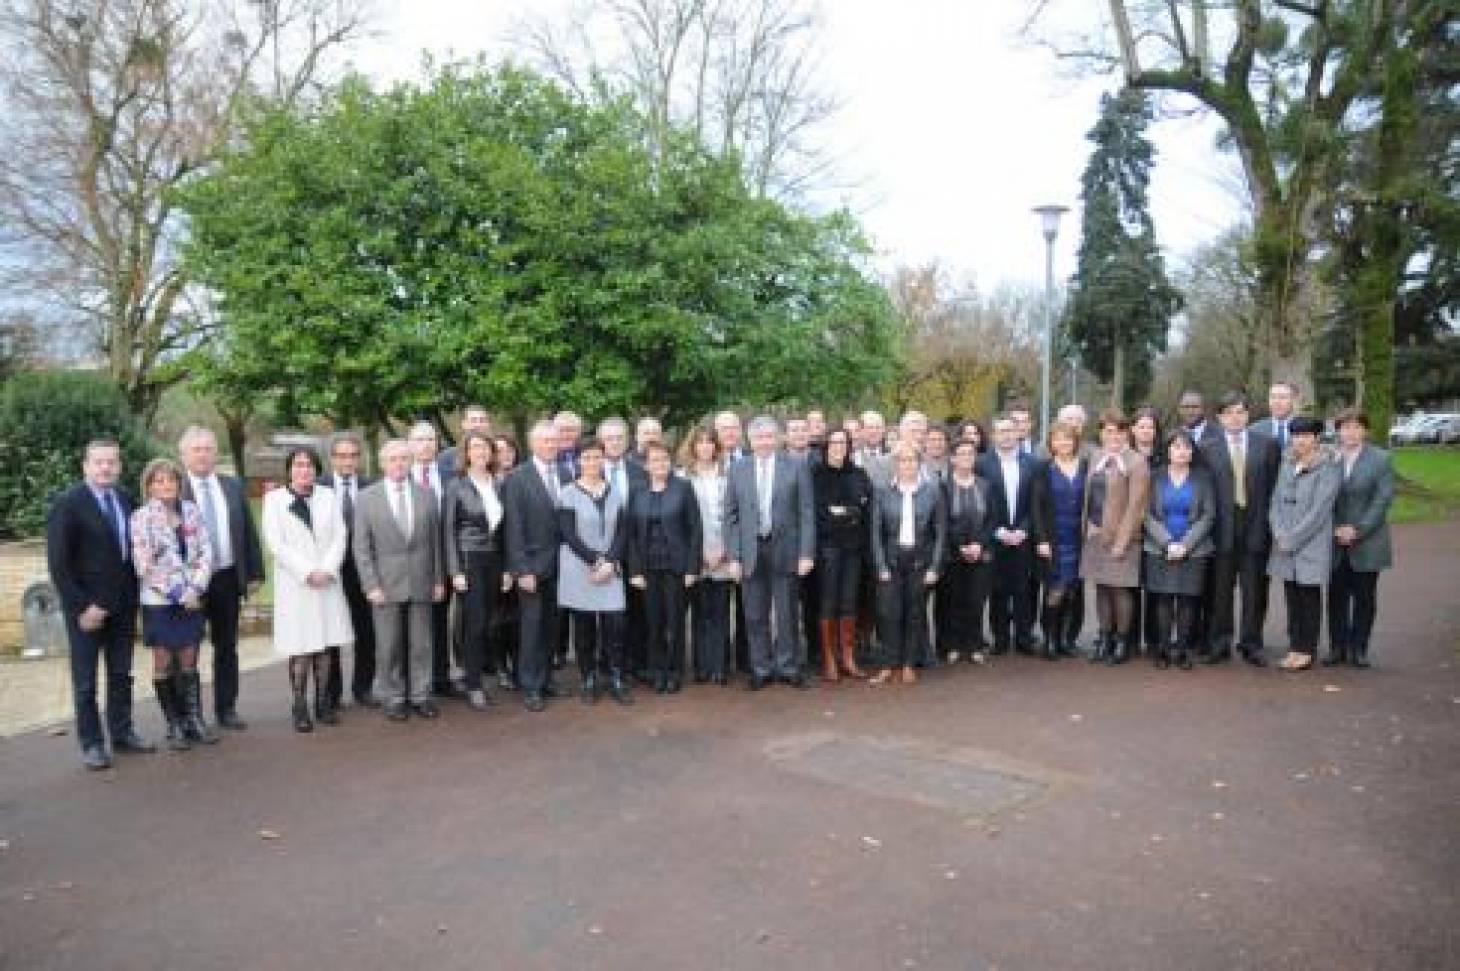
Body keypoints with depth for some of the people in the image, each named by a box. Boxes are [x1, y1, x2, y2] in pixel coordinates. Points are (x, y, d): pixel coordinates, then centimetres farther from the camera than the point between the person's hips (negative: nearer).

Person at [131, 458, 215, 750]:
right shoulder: (142, 517, -5)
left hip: (192, 599, 3)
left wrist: (195, 589, -10)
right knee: (163, 663, 5)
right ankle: (174, 726, 14)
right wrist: (177, 593, -11)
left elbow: (205, 553, 2)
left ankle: (194, 720, 14)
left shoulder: (191, 512, 4)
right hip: (159, 601, -3)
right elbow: (145, 564, -9)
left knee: (189, 662, 8)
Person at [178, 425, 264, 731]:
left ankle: (226, 709, 22)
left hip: (228, 577, 4)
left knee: (227, 647, 12)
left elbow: (249, 532, 9)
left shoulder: (233, 486, 8)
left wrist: (255, 573, 5)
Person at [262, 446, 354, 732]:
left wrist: (327, 569, -9)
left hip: (328, 582, 3)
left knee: (326, 645, 3)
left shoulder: (329, 496, 11)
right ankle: (300, 709, 1)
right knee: (300, 648, -5)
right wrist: (307, 572, -12)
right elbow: (275, 543, -4)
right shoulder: (274, 499, 3)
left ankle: (323, 704, 12)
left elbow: (339, 536, 5)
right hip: (294, 584, -3)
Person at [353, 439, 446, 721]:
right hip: (385, 584, -2)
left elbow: (435, 540, 8)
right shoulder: (366, 498, 0)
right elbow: (362, 548, -1)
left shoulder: (426, 494, 5)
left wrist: (439, 579, 5)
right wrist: (371, 585, -8)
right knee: (389, 647, 5)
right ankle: (393, 699, 17)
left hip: (421, 583, 2)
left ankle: (420, 695, 19)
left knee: (421, 644, 8)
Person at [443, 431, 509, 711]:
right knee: (475, 623, -4)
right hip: (469, 560, -4)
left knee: (487, 622, 7)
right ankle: (473, 686, 6)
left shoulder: (497, 484, 8)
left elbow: (503, 528, 11)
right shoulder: (456, 485, -5)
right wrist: (455, 571, -11)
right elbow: (448, 529, -5)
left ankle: (480, 678, 18)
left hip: (494, 560, 4)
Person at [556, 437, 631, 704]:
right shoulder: (568, 494, -2)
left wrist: (610, 562, -9)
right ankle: (588, 681, 14)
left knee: (614, 626, -3)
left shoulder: (614, 493, 9)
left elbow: (621, 532, 5)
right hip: (579, 571, -2)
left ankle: (616, 679, 9)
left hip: (610, 571, 3)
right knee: (584, 629, 3)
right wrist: (595, 560, -12)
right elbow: (569, 534, -9)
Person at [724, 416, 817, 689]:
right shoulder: (738, 470, 6)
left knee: (787, 613, 6)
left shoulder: (797, 467, 1)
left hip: (785, 551, -1)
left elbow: (807, 513, -1)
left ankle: (789, 666, 20)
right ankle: (761, 668, 20)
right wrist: (733, 556, -2)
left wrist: (806, 553, -7)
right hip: (750, 552, 2)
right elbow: (731, 516, 5)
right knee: (755, 616, 7)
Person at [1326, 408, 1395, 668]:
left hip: (1367, 544, -1)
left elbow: (1383, 499, -6)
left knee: (1364, 597, 6)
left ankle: (1359, 649, 15)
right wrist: (1335, 529, -7)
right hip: (1335, 543, 1)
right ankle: (1337, 647, 15)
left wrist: (1358, 530, -13)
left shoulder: (1381, 459, 0)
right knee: (1337, 597, 6)